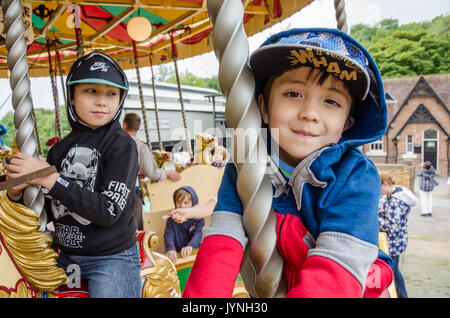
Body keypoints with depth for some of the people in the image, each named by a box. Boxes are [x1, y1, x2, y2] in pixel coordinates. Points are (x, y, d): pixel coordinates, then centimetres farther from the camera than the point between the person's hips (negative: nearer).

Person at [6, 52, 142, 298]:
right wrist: (16, 192, -12)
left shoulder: (121, 145, -13)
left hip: (112, 259, -5)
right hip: (66, 258, 6)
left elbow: (108, 211, -20)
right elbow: (48, 211, 7)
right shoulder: (60, 149, 2)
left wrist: (50, 180, -23)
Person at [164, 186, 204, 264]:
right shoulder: (171, 219, 9)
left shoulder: (198, 218, 5)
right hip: (177, 254, 1)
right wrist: (170, 248, -30)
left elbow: (198, 234, -12)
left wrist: (190, 246, -35)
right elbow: (169, 235, -7)